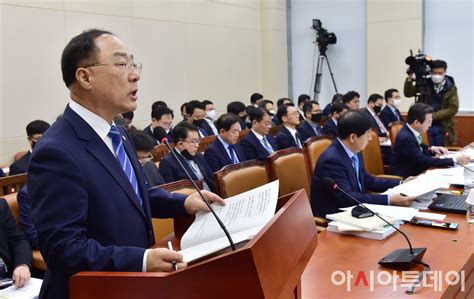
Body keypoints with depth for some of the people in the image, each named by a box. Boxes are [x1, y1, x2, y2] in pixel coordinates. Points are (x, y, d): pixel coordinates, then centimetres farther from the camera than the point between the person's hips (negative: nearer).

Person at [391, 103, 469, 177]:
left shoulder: (411, 130, 0)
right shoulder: (405, 138, -26)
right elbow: (424, 161, -28)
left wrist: (431, 149, 1)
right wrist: (455, 160, -25)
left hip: (414, 170, 8)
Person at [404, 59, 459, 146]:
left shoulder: (451, 88, -2)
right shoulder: (425, 84, 4)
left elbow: (453, 109, -8)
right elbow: (408, 93, -4)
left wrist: (434, 115, -16)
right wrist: (410, 78, -20)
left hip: (443, 128, -1)